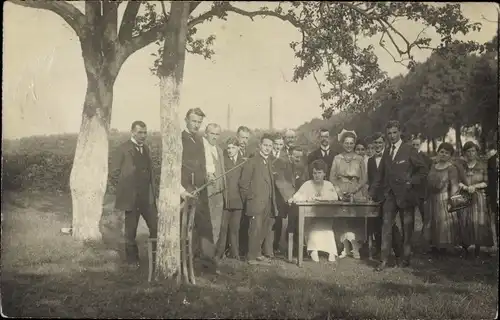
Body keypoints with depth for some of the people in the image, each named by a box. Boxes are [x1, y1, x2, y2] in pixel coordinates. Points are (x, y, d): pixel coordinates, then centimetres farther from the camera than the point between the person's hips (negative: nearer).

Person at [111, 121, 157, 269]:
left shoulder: (146, 148, 11)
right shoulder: (123, 149, -9)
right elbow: (114, 171, -9)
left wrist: (153, 192, 12)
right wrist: (129, 176, -9)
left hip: (147, 196, 5)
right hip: (131, 196, -5)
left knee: (156, 226, 3)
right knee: (131, 231, 8)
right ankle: (132, 259, 22)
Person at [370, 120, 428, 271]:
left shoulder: (409, 150, -3)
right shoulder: (386, 153, 13)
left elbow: (423, 170, -2)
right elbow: (381, 175, 18)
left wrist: (411, 182, -11)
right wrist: (371, 193, 12)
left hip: (405, 195, -4)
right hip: (390, 195, 4)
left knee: (407, 228, 6)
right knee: (386, 225, -5)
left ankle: (406, 257, 21)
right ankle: (384, 260, -4)